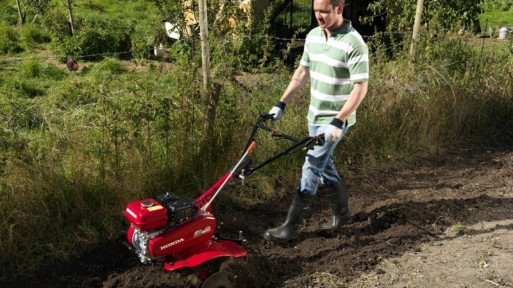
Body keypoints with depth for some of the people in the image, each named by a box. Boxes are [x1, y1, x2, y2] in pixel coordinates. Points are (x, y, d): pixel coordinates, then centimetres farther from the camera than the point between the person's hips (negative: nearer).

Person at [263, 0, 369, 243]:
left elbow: (360, 88, -20)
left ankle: (291, 227, 7)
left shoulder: (354, 44, -19)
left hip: (335, 120, -7)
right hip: (314, 116, 8)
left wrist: (338, 122, -25)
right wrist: (281, 103, 10)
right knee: (325, 167, 16)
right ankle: (342, 214, 34)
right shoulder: (313, 36, 3)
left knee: (311, 169, -4)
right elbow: (302, 72, 12)